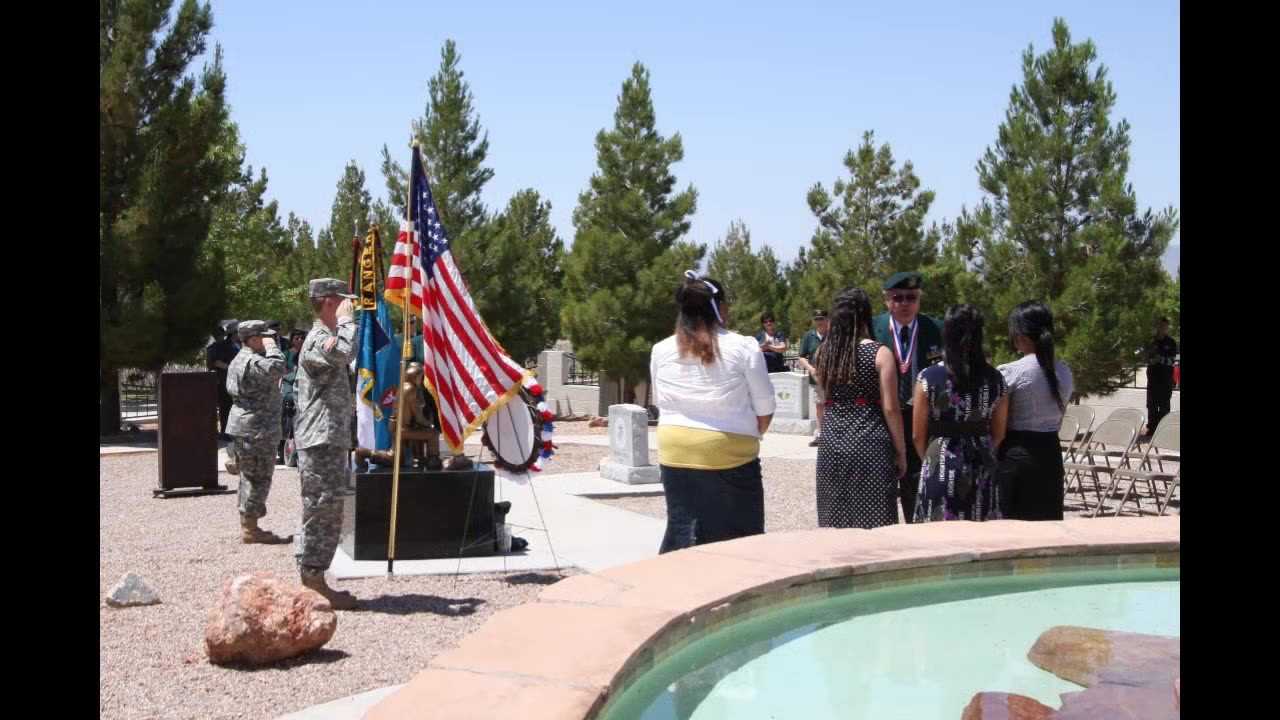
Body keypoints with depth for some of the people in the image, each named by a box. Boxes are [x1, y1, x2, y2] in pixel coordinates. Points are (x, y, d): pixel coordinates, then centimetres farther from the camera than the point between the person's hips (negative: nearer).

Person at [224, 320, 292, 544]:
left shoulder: (242, 360, 19)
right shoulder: (251, 362, -17)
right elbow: (276, 368, -31)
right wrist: (272, 348, -16)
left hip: (245, 427, 11)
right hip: (255, 429, -11)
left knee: (250, 477, 16)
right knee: (258, 478, -7)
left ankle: (247, 526, 22)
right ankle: (250, 529, -4)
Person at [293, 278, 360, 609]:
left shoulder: (323, 338, 21)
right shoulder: (318, 340, -12)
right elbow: (345, 351, -36)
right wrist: (346, 319, -18)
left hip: (329, 442, 11)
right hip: (321, 443, -11)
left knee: (325, 515, 13)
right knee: (323, 513, -7)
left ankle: (313, 580, 20)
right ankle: (314, 583, -2)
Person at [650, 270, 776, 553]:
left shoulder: (661, 351, 2)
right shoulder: (744, 348, -8)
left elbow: (660, 403, 9)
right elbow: (765, 409, -3)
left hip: (676, 454, 4)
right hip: (731, 456, -3)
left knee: (682, 532, 10)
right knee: (737, 538, 6)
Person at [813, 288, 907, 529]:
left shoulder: (824, 353, 6)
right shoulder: (880, 353, -6)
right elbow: (890, 409, -7)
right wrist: (901, 451, 1)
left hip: (832, 445, 4)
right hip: (871, 445, -4)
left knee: (834, 522, 10)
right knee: (873, 524, 3)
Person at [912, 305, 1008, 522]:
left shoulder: (929, 378, -10)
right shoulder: (995, 379, -2)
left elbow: (918, 435, -4)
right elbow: (998, 434, 7)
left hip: (942, 465, -3)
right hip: (982, 469, 3)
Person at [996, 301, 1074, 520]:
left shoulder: (1010, 372, -15)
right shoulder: (1064, 371, 3)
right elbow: (1059, 419, 12)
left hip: (1016, 456, -6)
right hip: (1050, 455, 6)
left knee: (1010, 523, 3)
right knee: (1048, 520, 13)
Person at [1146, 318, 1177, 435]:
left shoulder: (1171, 342, 0)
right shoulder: (1152, 342, 10)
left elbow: (1172, 360, -6)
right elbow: (1147, 358, 12)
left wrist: (1162, 359, -24)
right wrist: (1151, 360, -10)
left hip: (1166, 378, -3)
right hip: (1153, 376, 4)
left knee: (1164, 404, -4)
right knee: (1151, 403, 4)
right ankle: (1151, 427, 9)